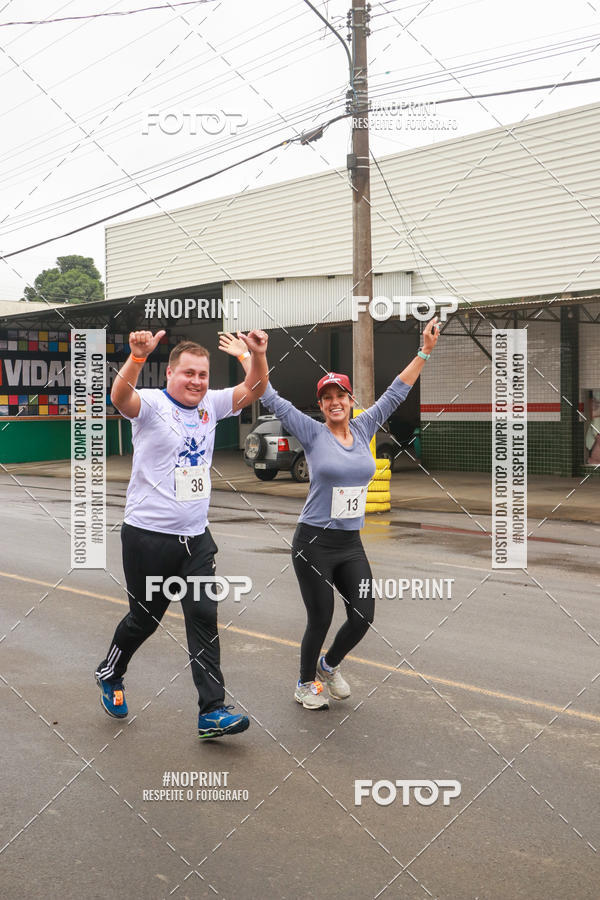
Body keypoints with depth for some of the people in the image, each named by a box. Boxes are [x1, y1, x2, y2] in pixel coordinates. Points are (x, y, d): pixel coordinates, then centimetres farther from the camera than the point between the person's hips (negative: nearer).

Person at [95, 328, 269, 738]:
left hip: (195, 537, 5)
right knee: (145, 617, 11)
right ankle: (110, 675, 39)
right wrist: (138, 357, -51)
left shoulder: (210, 404, 7)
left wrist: (258, 355, -17)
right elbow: (121, 397, -32)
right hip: (148, 535, -4)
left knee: (204, 618, -3)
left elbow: (253, 390, 3)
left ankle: (212, 712, -1)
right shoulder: (151, 403, -11)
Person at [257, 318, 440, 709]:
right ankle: (306, 683, 28)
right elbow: (273, 400, -9)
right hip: (314, 543, -4)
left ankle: (330, 664, 33)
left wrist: (425, 351, 8)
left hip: (351, 544, 5)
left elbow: (395, 393, 10)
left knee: (363, 616, 3)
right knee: (320, 619, 3)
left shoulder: (364, 429, 6)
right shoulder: (313, 433, -6)